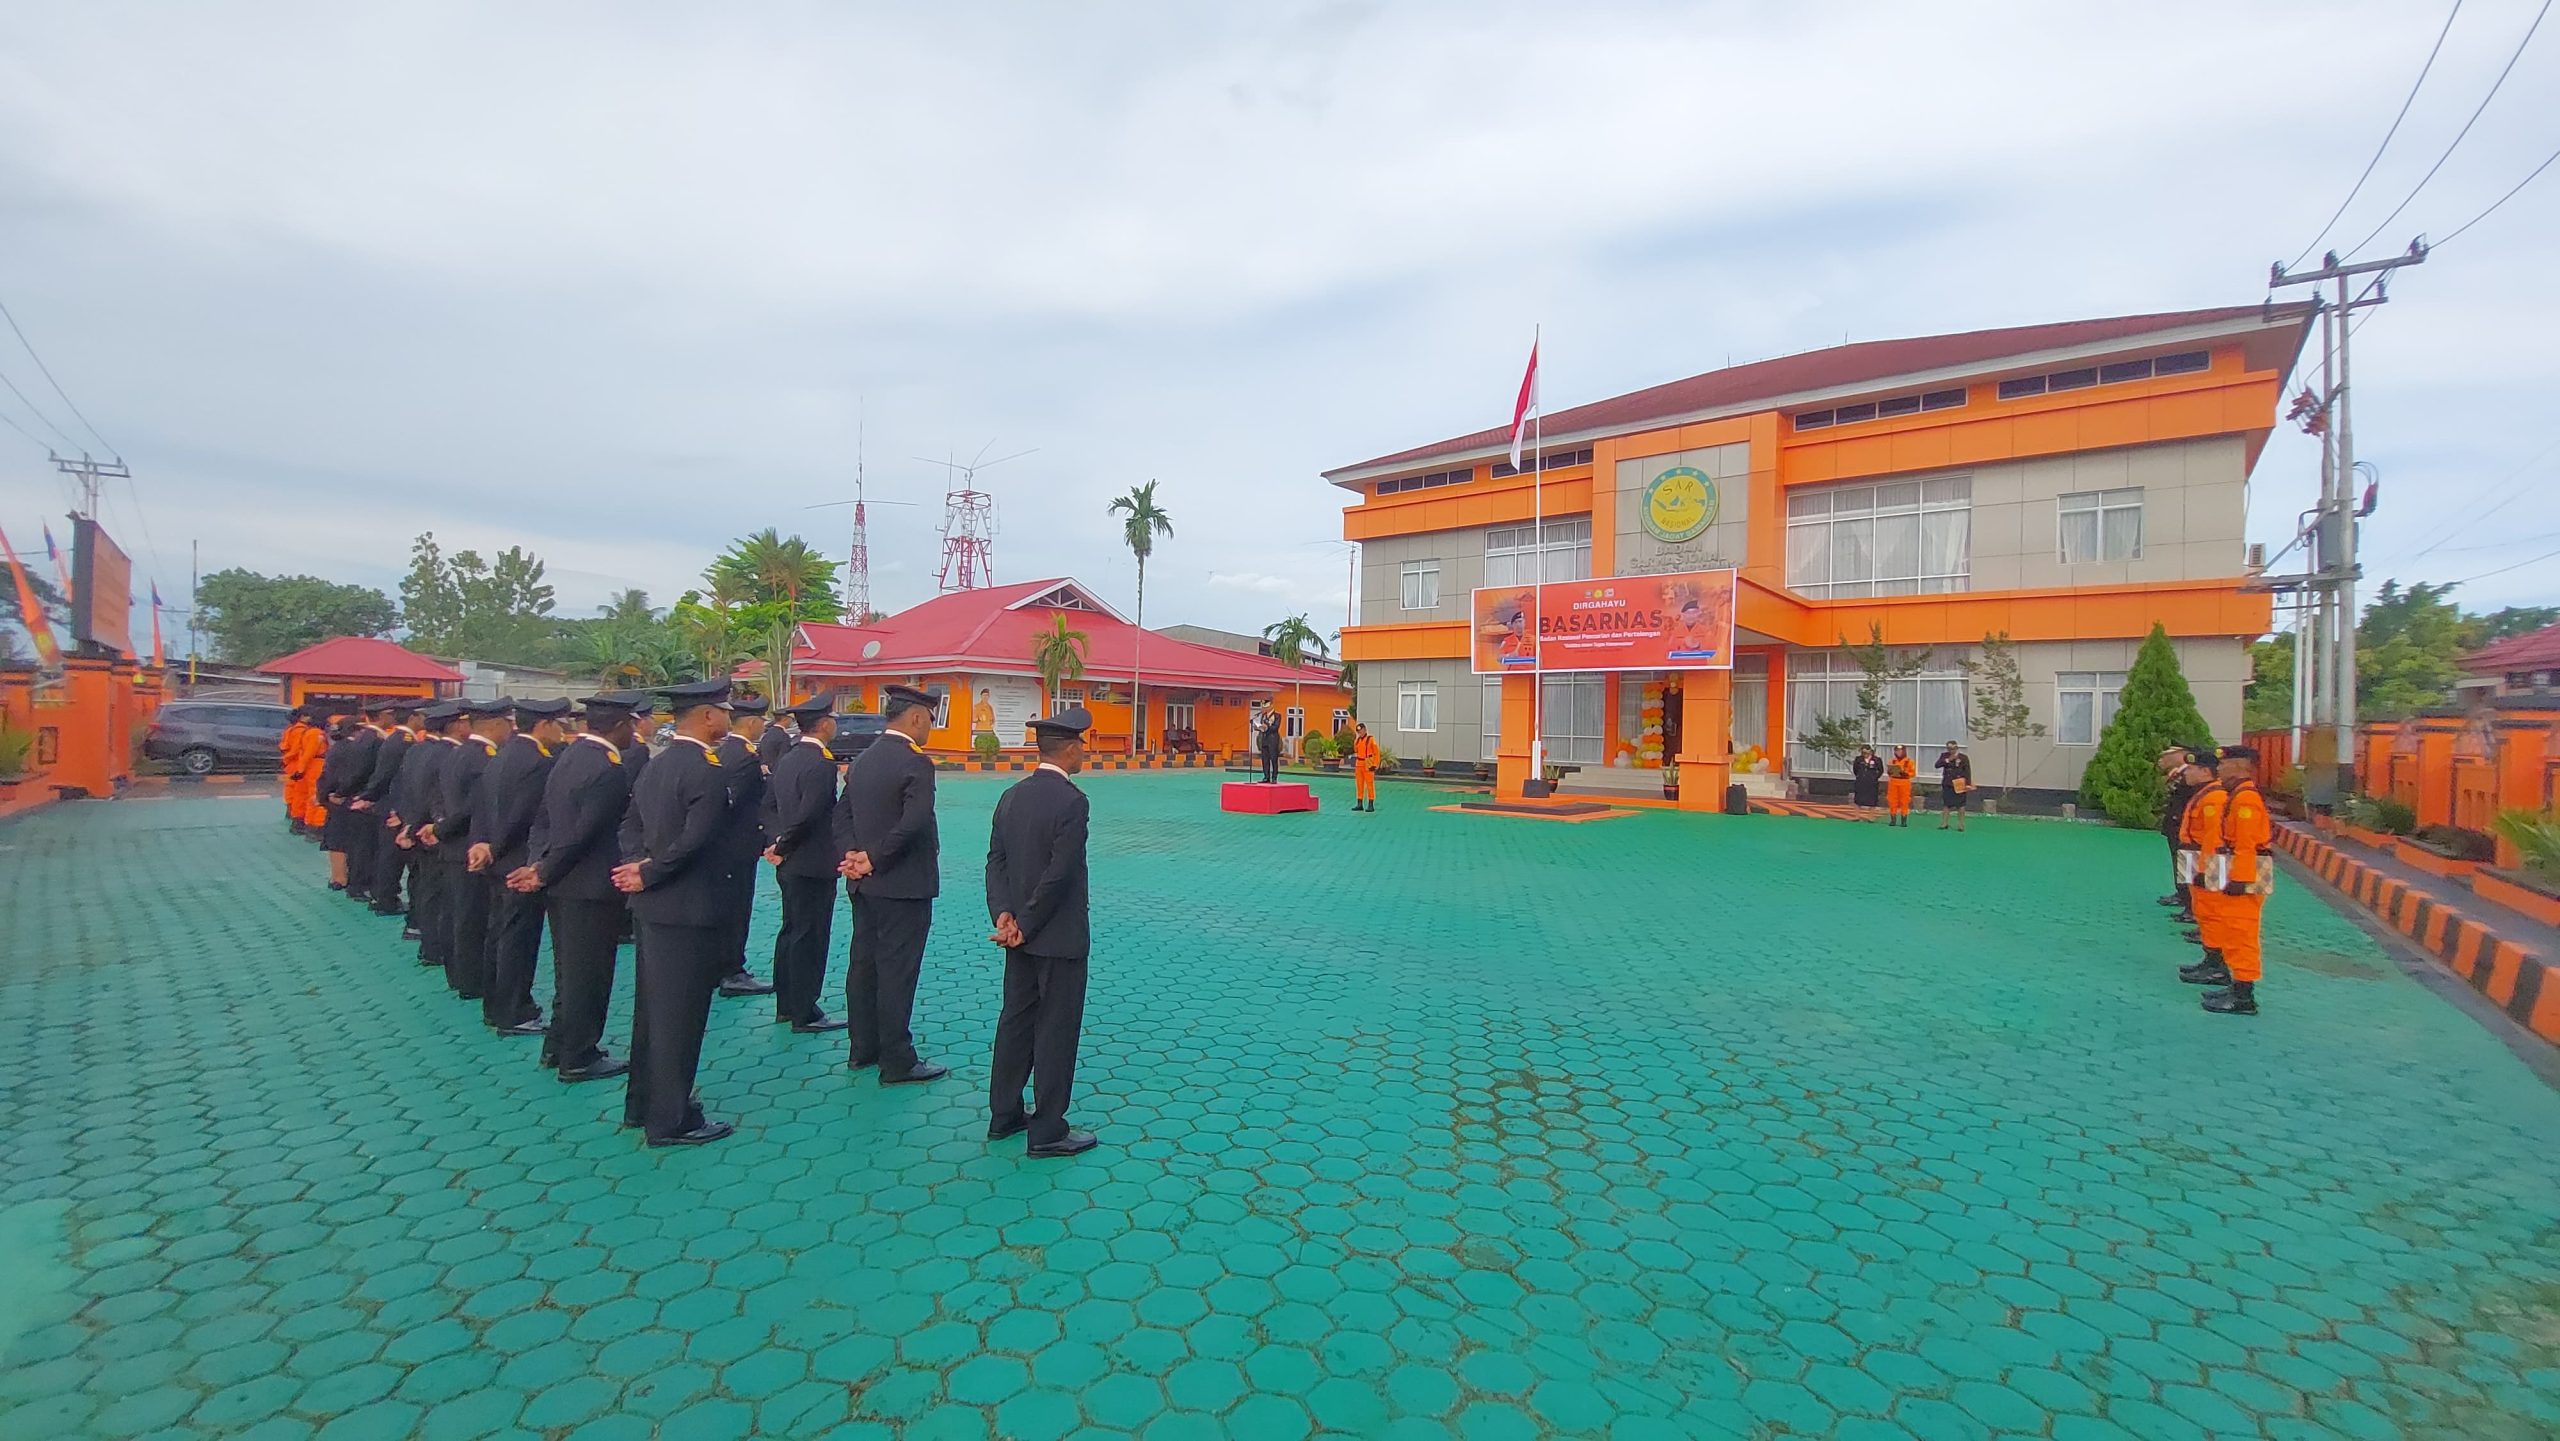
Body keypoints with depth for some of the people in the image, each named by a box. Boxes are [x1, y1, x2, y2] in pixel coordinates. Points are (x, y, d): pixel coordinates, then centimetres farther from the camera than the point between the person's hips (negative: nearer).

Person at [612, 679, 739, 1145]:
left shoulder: (656, 765, 10)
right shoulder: (708, 771, -20)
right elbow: (694, 840, -26)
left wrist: (636, 866, 4)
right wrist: (647, 875, -13)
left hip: (655, 906, 10)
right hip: (690, 909, -10)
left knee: (652, 1009, 20)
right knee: (681, 1015, 1)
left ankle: (642, 1104, 33)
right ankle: (671, 1120, 12)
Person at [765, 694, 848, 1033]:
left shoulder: (786, 759, 10)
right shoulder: (821, 763, -20)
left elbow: (771, 805, 13)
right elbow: (807, 815, -24)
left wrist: (778, 843, 7)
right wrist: (782, 847, -11)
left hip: (790, 865, 9)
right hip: (814, 864, -9)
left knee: (791, 932, 18)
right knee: (810, 938, 0)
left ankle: (786, 1006, 29)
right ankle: (805, 1014, 9)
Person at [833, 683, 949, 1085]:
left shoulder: (862, 759, 10)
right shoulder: (916, 763, -17)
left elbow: (842, 814, 8)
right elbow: (913, 823, -27)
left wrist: (851, 854, -5)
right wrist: (875, 859, -16)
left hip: (865, 884, 9)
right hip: (903, 885, -9)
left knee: (863, 964, 16)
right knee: (897, 972, -1)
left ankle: (862, 1048, 28)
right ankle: (898, 1063, 7)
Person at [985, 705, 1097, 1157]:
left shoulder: (1013, 795, 5)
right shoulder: (1072, 801, -20)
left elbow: (996, 859, 3)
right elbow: (1059, 874, -23)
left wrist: (1003, 914, -4)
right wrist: (1027, 926, -14)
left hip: (1021, 935, 8)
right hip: (1059, 937, -8)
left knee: (1016, 1019, 18)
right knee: (1056, 1030, 3)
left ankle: (1004, 1115, 31)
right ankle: (1048, 1132, 13)